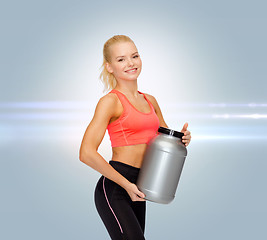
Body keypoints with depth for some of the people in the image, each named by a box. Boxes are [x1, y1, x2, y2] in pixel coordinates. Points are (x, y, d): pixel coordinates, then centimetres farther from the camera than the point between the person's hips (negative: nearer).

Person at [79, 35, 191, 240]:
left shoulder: (150, 101, 12)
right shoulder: (110, 101, -9)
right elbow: (87, 153, -17)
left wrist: (182, 139, 2)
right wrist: (126, 184, -16)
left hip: (134, 191, 8)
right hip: (114, 190, -7)